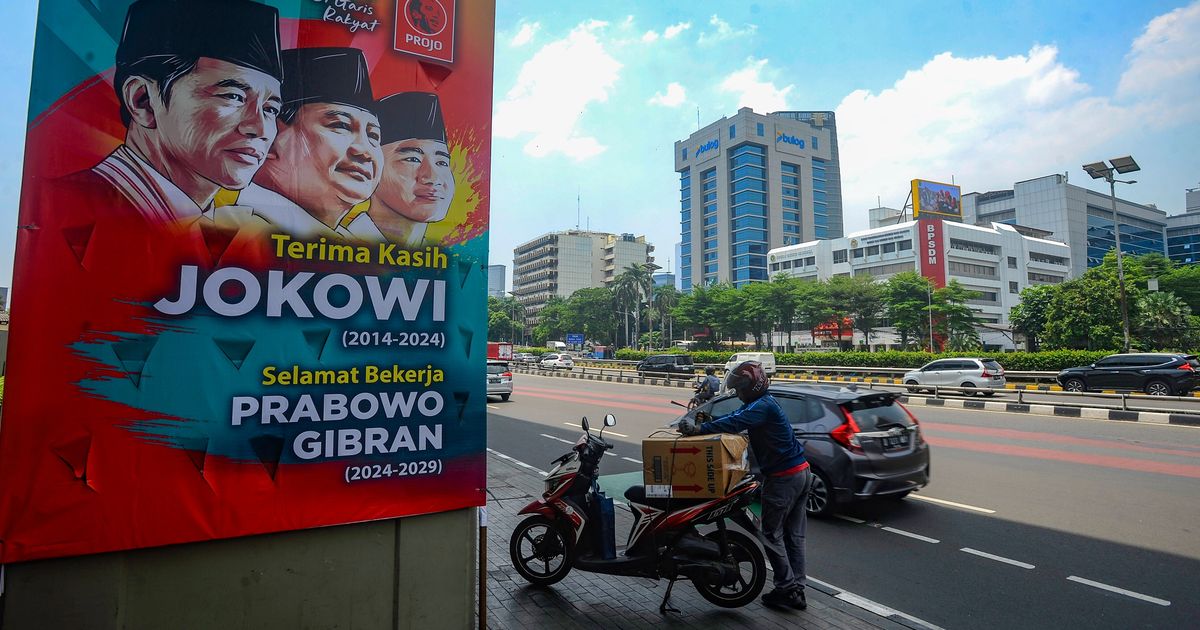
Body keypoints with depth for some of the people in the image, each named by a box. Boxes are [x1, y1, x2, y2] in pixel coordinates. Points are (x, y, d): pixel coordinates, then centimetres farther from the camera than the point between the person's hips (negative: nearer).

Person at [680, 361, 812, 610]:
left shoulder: (762, 406, -19)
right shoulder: (761, 403, 13)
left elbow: (735, 422, -32)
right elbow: (734, 417, 9)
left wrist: (699, 428, -32)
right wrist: (708, 421, -7)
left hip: (784, 477, -10)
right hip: (801, 472, 10)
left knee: (772, 534, 1)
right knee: (793, 535, 13)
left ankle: (787, 588, 7)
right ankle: (797, 590, 21)